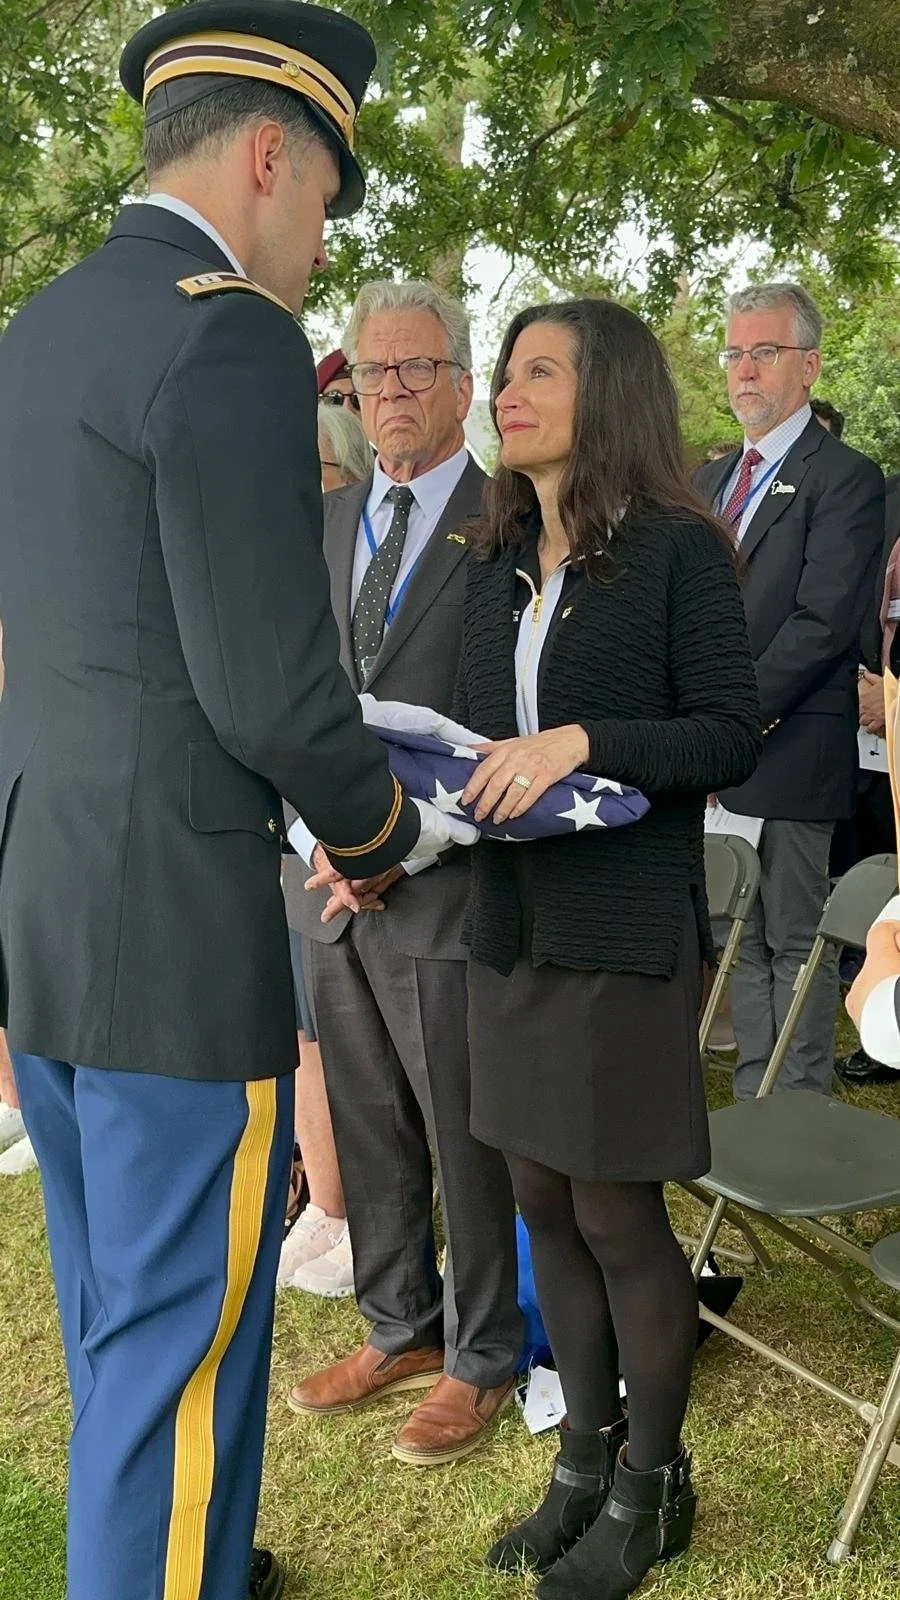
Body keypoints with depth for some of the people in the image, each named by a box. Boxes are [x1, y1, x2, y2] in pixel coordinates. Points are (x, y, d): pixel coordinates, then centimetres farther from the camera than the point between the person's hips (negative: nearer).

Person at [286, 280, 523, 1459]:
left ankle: (482, 1357, 25)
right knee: (367, 1131, 17)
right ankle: (399, 1329, 35)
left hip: (447, 884, -6)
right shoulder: (328, 521, 13)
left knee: (469, 1138, 6)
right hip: (339, 879, 6)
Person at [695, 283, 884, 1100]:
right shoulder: (710, 479, 17)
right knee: (743, 940, 13)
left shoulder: (846, 478, -6)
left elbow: (822, 625, -15)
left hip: (790, 754, -7)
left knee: (795, 943, 1)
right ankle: (754, 1106, 24)